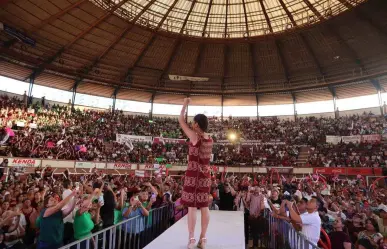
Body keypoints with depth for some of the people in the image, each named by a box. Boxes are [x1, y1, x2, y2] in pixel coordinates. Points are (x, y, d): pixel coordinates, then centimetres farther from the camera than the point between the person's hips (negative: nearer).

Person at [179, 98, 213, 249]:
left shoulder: (194, 136, -14)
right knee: (204, 206, 10)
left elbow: (181, 120, -6)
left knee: (192, 206, 2)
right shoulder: (210, 139, 3)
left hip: (193, 174, -6)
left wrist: (185, 104, 5)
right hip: (205, 175, 6)